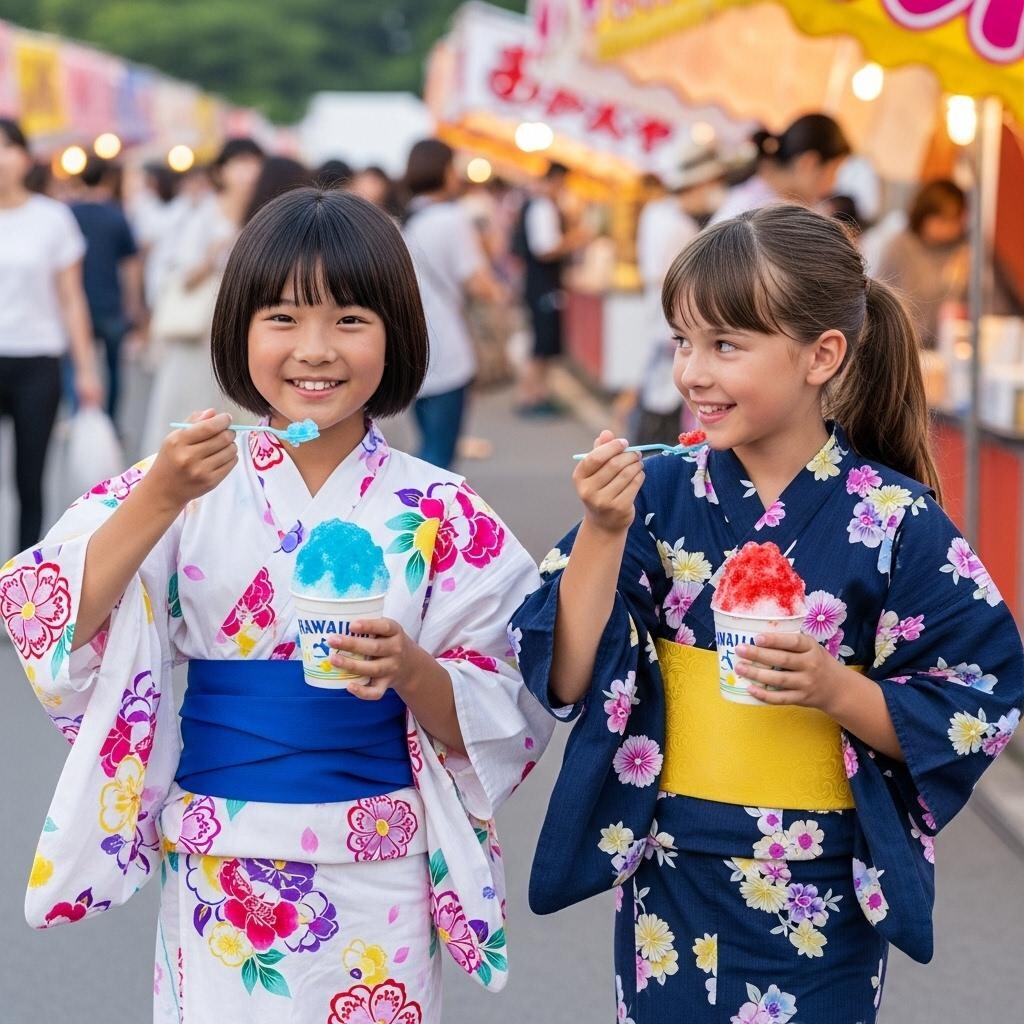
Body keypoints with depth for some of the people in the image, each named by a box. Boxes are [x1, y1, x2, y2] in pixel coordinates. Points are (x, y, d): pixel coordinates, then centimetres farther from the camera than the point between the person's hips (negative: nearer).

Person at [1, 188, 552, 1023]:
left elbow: (496, 723, -4)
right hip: (218, 879, 0)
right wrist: (162, 498, -24)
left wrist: (409, 667, -22)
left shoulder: (440, 515, -4)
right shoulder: (192, 485, -3)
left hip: (376, 881, 0)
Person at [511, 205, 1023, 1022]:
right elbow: (565, 682, -7)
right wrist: (603, 533, -18)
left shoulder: (895, 522, -10)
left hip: (823, 902, -2)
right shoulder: (657, 496, -4)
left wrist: (836, 688, -23)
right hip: (669, 885, 2)